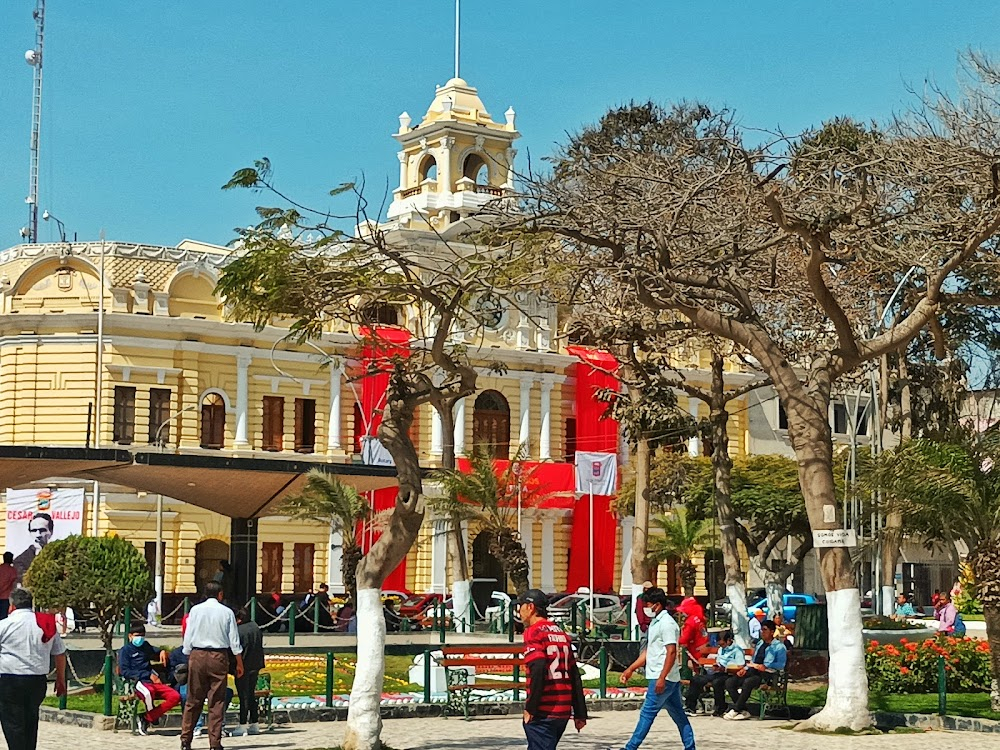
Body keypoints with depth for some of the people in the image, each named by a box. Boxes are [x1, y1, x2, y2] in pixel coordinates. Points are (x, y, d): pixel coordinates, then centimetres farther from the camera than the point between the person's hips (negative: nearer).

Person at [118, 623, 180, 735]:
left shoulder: (145, 646, 27)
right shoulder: (125, 650, 8)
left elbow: (155, 655, 46)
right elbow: (125, 671, -4)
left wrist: (162, 652, 20)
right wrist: (148, 675, -8)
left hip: (152, 681, 6)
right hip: (137, 682, -6)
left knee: (175, 696, -19)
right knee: (148, 692, -43)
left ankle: (147, 718, -14)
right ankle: (153, 717, -16)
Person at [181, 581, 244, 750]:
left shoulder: (195, 610, 1)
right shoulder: (227, 612, -1)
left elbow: (188, 637, 3)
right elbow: (234, 641, 1)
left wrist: (189, 657, 13)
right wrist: (239, 663, 9)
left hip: (197, 655, 1)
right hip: (219, 657, -1)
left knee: (193, 700, 9)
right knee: (216, 701, 3)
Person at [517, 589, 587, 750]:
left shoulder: (534, 632, -7)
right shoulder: (561, 633, 16)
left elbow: (538, 669, -21)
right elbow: (575, 675, 14)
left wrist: (530, 708, -17)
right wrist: (580, 713, 15)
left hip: (543, 712, -8)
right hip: (563, 711, 8)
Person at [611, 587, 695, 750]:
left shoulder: (666, 623, -14)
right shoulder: (655, 622, 16)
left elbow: (671, 652, -21)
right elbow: (649, 651, 22)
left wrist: (662, 678, -25)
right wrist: (630, 669, 19)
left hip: (663, 678, -10)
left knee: (647, 713, -7)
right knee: (678, 714, 11)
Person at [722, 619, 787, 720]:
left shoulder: (779, 646, 2)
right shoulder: (760, 644, 26)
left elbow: (781, 665, -9)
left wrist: (766, 666, -21)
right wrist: (745, 669, 11)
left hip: (767, 674, -8)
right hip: (753, 670, 8)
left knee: (748, 682, -37)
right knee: (729, 682, -13)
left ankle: (735, 710, -28)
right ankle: (743, 711, -20)